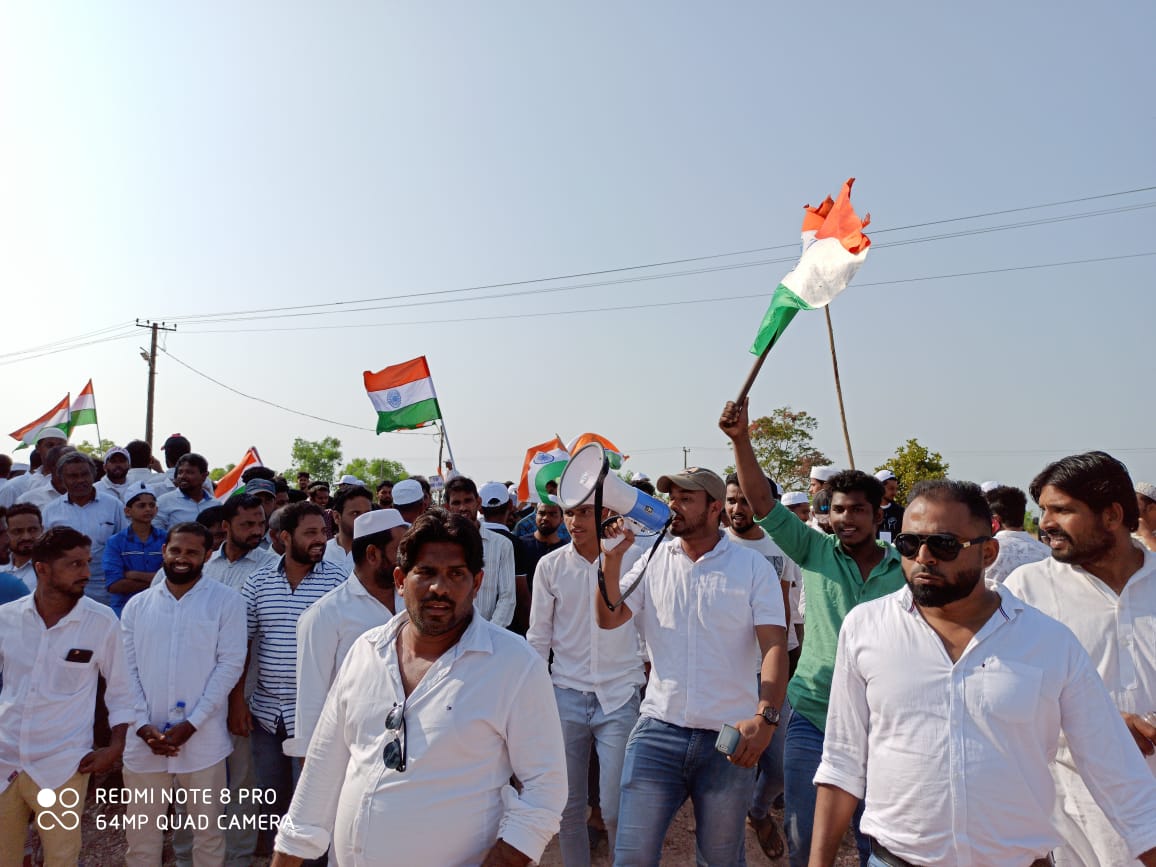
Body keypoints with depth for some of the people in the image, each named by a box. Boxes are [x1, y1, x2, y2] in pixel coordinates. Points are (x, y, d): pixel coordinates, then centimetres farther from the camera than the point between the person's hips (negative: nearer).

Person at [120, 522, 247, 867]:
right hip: (145, 740, 3)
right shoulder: (137, 605, 7)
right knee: (141, 832, 16)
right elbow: (127, 669, 4)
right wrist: (143, 725, -8)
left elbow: (230, 664, -8)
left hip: (203, 741, -2)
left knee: (208, 831, 11)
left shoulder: (226, 600, -4)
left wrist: (191, 724, -13)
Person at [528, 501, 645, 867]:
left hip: (619, 696, -1)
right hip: (566, 694, 2)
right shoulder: (550, 565, -1)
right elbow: (538, 636, 6)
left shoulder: (632, 559, -5)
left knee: (615, 809, -1)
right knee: (568, 806, 10)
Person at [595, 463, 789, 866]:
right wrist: (612, 557, -12)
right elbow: (609, 618, 0)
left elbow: (774, 646, -10)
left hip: (730, 736, -1)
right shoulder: (653, 560, 5)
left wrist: (765, 717, -24)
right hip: (658, 730, 2)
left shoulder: (753, 567, -3)